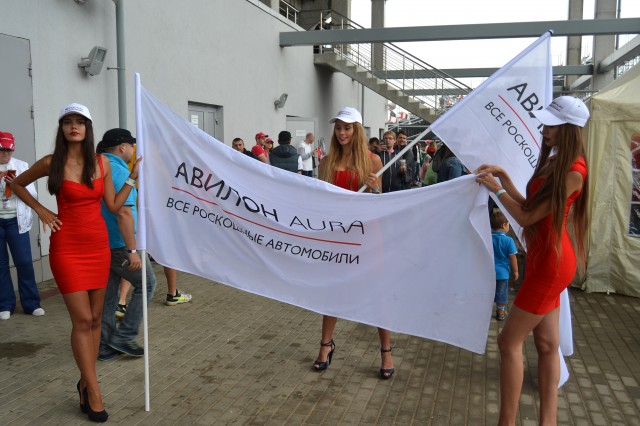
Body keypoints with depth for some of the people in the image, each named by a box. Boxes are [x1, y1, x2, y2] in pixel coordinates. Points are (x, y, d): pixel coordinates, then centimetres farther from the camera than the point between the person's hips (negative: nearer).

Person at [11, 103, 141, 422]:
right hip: (67, 248, -4)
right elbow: (17, 184, 12)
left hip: (98, 245, 4)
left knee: (95, 318, 9)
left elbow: (114, 205, 4)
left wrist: (133, 176, 1)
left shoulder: (102, 163, 4)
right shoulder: (51, 163, -4)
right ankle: (93, 393, 5)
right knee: (82, 319, -4)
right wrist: (41, 210, 1)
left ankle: (85, 382, 25)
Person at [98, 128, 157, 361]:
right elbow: (123, 213, -24)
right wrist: (132, 250, -24)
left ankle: (105, 346, 19)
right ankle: (123, 336, 5)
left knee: (108, 293, 14)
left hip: (100, 243, 9)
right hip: (119, 244, -8)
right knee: (146, 284, 6)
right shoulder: (119, 171, -17)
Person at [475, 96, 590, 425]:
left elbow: (527, 217, -18)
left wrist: (497, 189, -8)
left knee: (509, 342, -3)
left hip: (551, 261, -10)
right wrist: (504, 177, 3)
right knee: (546, 344, 14)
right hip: (545, 258, 10)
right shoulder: (555, 161, 11)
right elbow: (530, 208, 10)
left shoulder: (572, 172, -19)